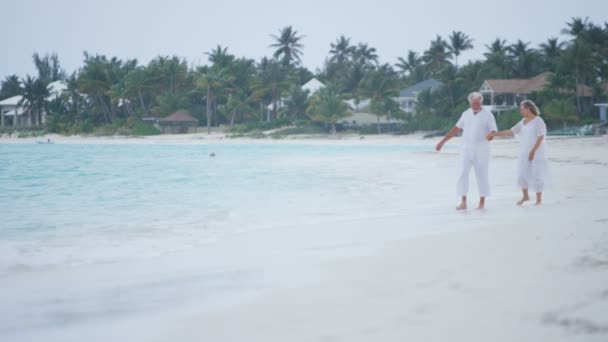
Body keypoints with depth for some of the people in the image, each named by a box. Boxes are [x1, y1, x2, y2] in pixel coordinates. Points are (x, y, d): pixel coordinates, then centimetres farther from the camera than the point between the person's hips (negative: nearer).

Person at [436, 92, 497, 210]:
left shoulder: (488, 114, -6)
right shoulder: (466, 114, 6)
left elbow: (494, 131, -12)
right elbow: (456, 129, 12)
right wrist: (442, 142, 11)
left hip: (482, 150, -3)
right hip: (467, 149, 3)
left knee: (481, 175, 2)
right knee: (463, 174, -7)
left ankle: (482, 202, 15)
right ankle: (463, 202, -6)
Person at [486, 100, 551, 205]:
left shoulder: (538, 121, -11)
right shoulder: (523, 122, 11)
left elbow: (541, 137, -17)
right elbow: (509, 132, 10)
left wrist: (533, 151, -23)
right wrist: (494, 134, 4)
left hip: (536, 152, -7)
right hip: (524, 153, 7)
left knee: (536, 176, -4)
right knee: (522, 175, 6)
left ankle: (539, 200, 5)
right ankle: (525, 196, 25)